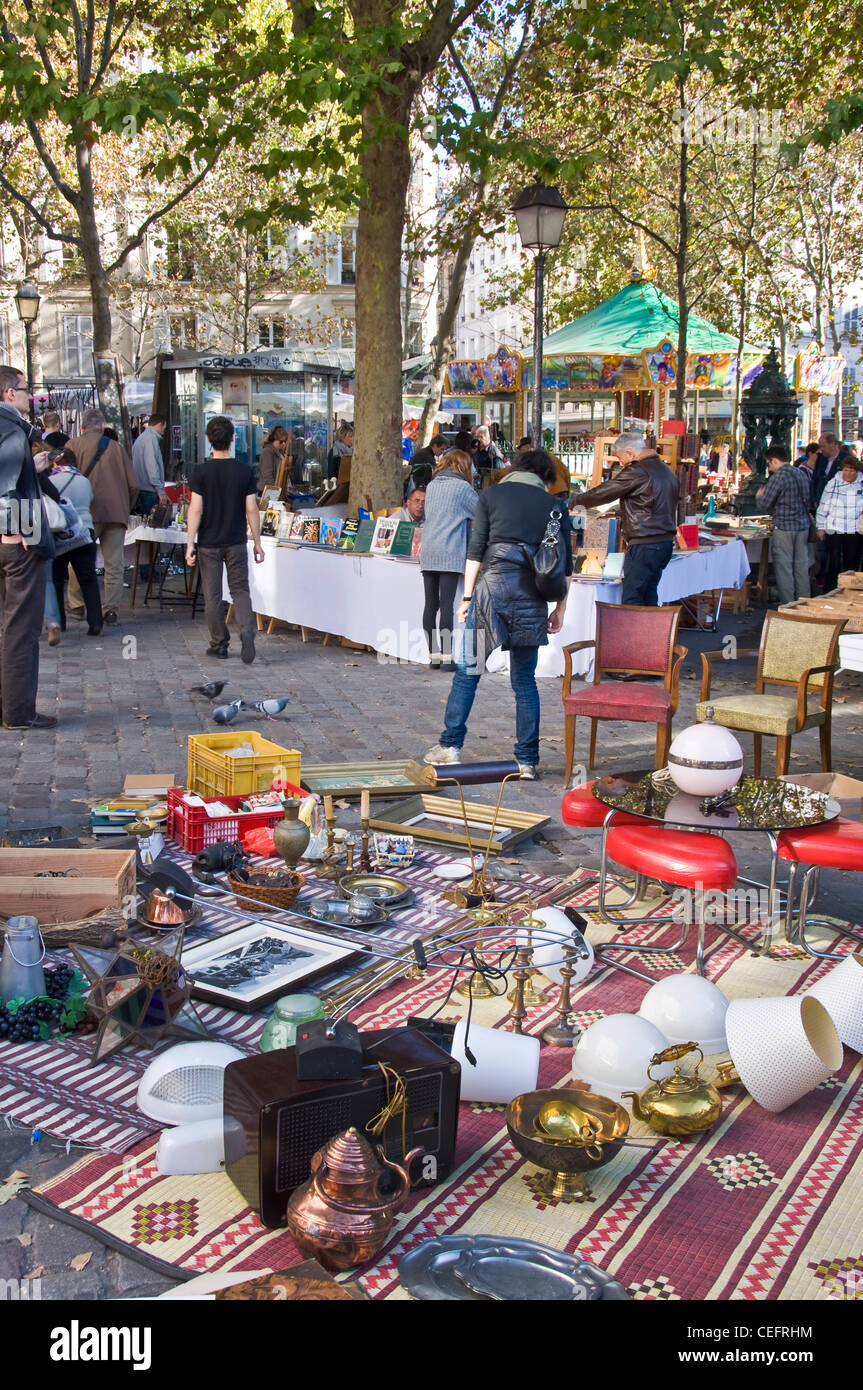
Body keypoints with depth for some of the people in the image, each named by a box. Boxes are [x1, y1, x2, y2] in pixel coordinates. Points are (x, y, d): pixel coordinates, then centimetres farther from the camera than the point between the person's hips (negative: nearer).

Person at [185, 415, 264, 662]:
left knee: (212, 596, 9)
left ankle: (219, 644, 15)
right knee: (240, 590, 8)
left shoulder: (201, 472, -8)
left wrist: (189, 544, -9)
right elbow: (251, 510, -3)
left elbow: (196, 509, -11)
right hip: (236, 543, 1)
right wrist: (258, 544, 5)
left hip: (208, 543, -1)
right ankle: (247, 632, -15)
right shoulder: (244, 471, -4)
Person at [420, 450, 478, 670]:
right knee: (446, 604, -8)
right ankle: (446, 657, -9)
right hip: (450, 553, -6)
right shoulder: (462, 487, -1)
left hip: (427, 552, 6)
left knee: (431, 604, 4)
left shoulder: (431, 486, 17)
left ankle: (433, 655, 7)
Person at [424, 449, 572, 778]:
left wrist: (467, 596, 3)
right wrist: (559, 609, 14)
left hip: (493, 584, -1)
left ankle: (450, 747, 9)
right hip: (533, 595, 2)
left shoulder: (492, 495, 10)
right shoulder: (555, 507, 13)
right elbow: (565, 565, 8)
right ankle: (527, 761, 9)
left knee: (467, 671, 8)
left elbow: (476, 550, 2)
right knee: (524, 680, 8)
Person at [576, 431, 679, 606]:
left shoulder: (637, 472, -13)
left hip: (644, 546, -9)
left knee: (631, 600, -7)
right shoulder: (666, 470, 15)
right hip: (666, 543, 10)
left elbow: (604, 492, -9)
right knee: (649, 596, 15)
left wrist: (577, 501, 7)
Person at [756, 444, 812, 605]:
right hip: (803, 525, 7)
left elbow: (766, 503, -13)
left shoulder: (778, 476, -13)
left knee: (783, 568, -1)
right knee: (801, 566, 12)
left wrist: (760, 495, 7)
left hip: (784, 527, -7)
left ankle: (788, 605, 0)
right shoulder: (801, 474, 10)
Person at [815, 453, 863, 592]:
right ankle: (829, 593, 7)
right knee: (833, 562, -2)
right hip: (833, 529, -2)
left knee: (852, 563, 7)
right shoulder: (833, 483, -1)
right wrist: (820, 527, 2)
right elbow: (823, 506, 3)